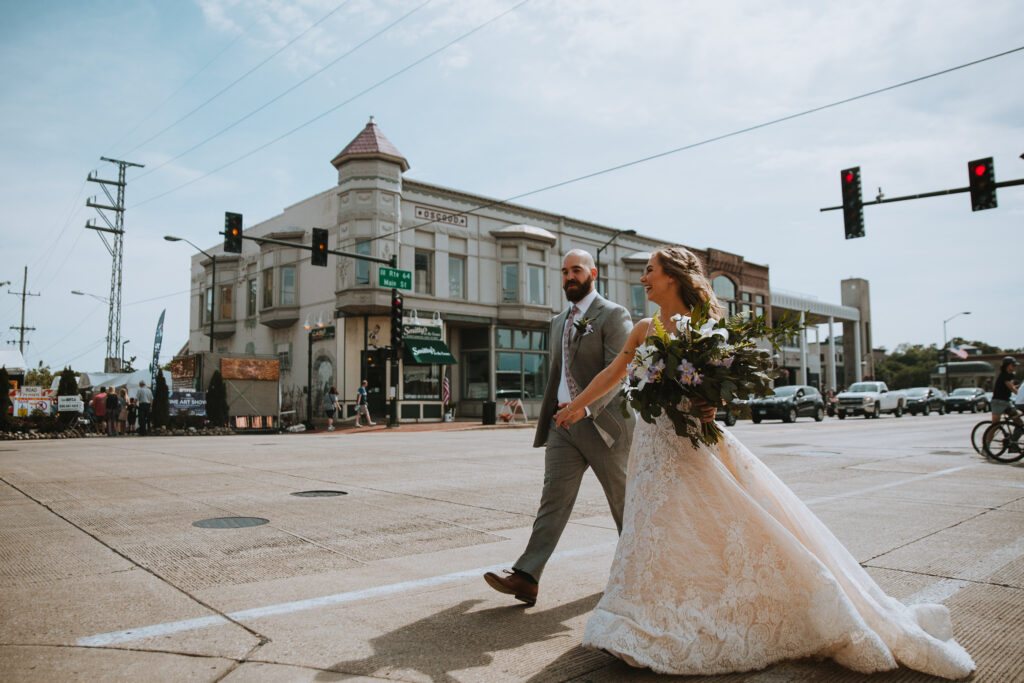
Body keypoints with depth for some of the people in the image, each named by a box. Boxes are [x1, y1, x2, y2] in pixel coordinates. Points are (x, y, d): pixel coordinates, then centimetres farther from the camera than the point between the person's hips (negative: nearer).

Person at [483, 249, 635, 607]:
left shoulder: (613, 315, -6)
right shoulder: (558, 321, 17)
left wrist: (585, 407, -31)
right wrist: (545, 421, 22)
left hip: (603, 422, -5)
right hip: (563, 424, 6)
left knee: (623, 500, 10)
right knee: (553, 499, -2)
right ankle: (526, 577, -8)